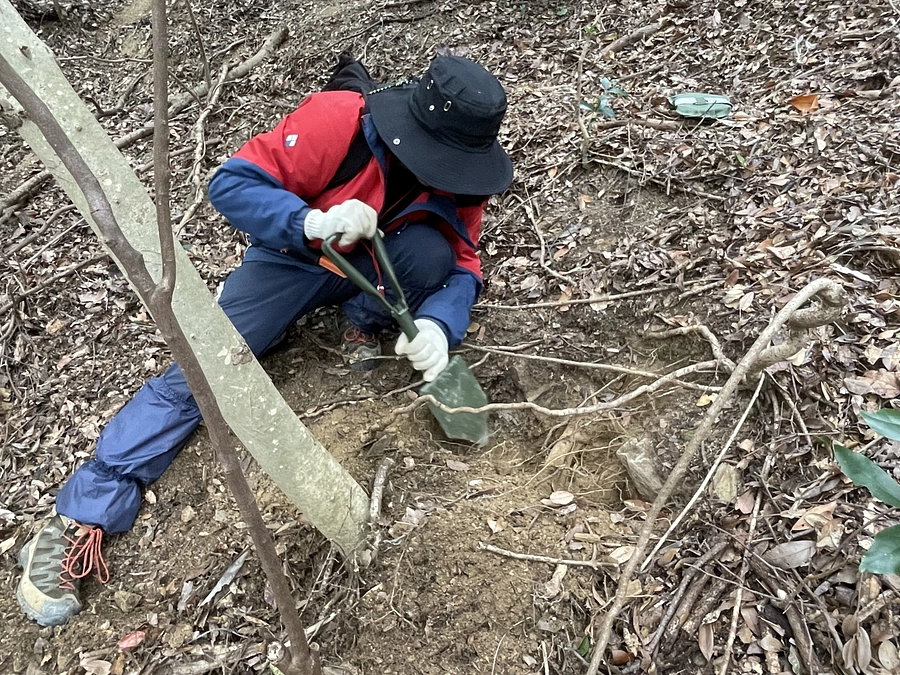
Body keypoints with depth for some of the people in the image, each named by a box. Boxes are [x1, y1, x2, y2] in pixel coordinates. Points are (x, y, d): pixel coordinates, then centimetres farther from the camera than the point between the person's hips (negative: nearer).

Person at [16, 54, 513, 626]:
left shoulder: (460, 174, -15)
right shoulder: (337, 122, -29)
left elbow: (461, 263, -12)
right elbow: (232, 184, -26)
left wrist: (437, 325, -34)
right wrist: (312, 223, -44)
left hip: (375, 265, 3)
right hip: (293, 252, -3)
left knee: (430, 250, -30)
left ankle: (364, 321, -1)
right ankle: (79, 521, -12)